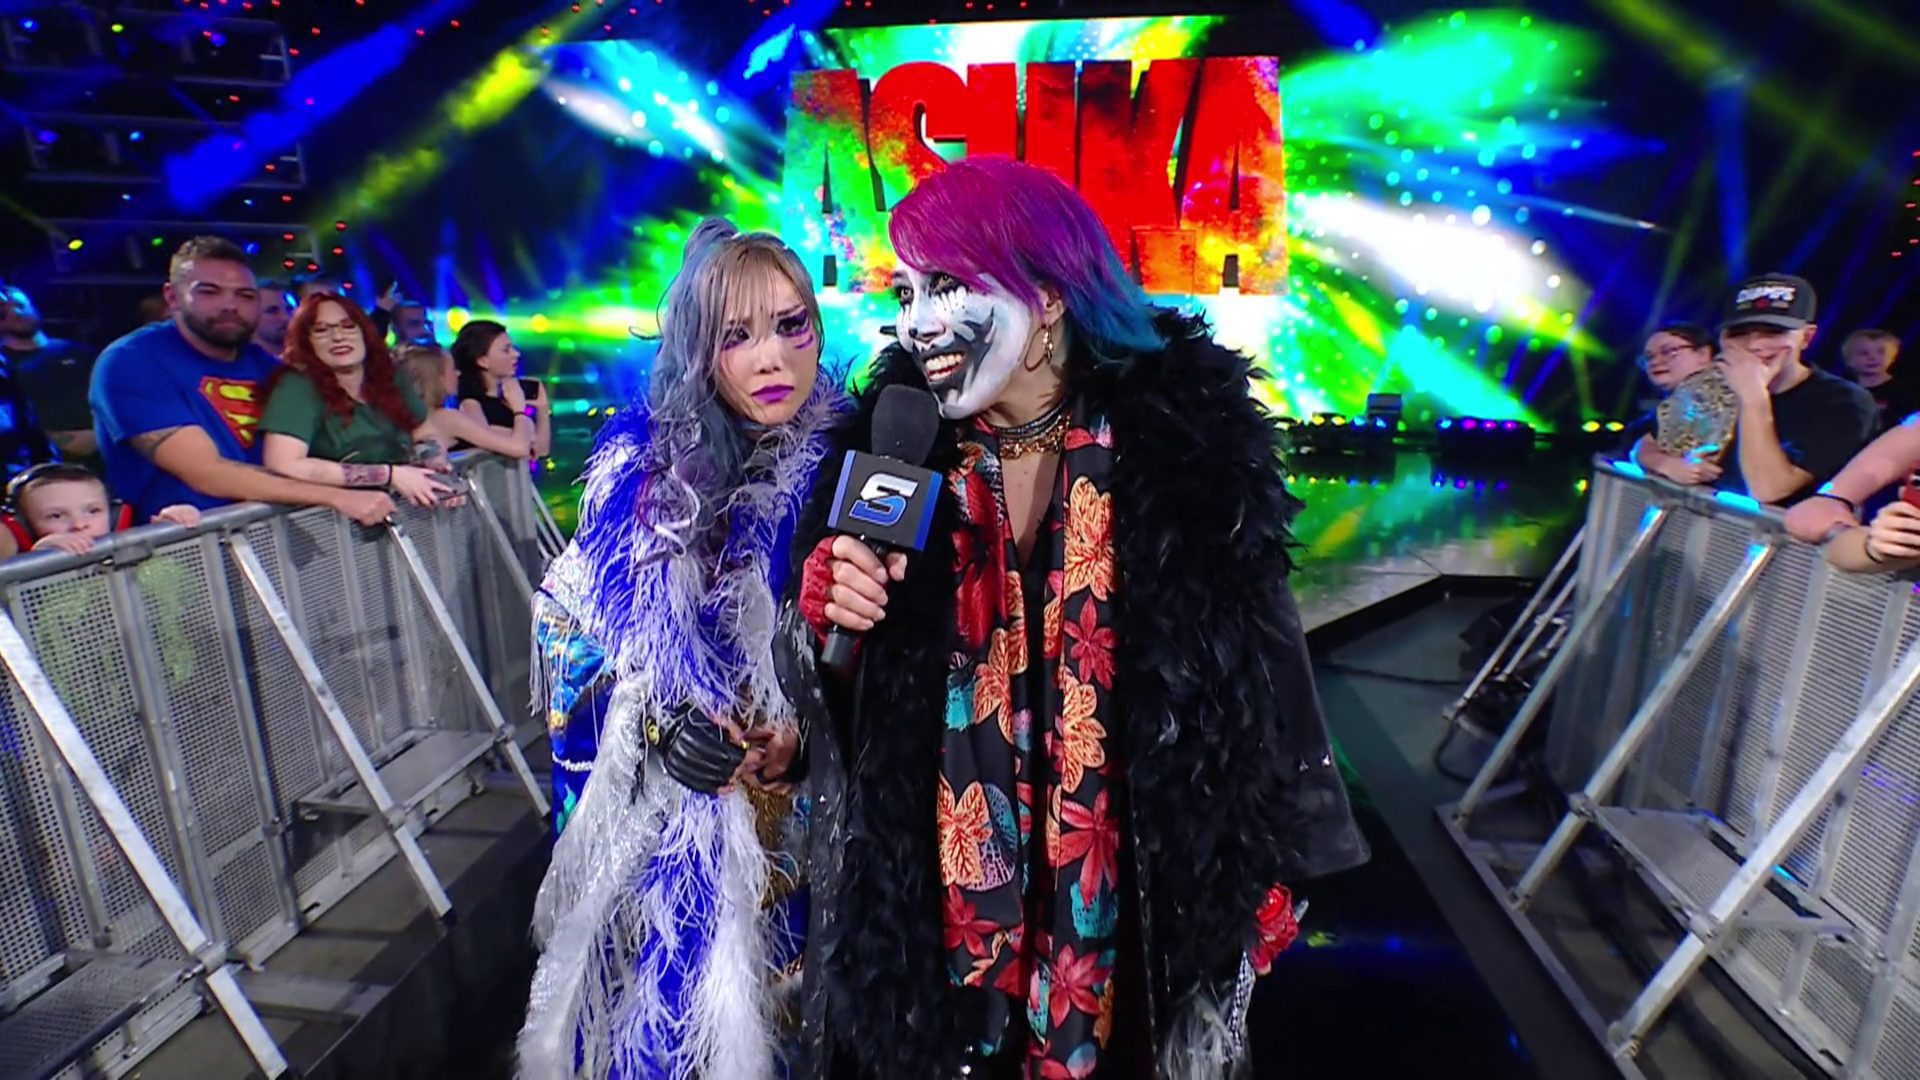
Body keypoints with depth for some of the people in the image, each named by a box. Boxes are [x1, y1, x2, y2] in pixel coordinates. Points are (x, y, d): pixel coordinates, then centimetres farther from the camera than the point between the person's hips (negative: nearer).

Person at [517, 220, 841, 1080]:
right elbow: (563, 618, 0)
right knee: (661, 971, 16)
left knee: (765, 993, 16)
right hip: (651, 796, 0)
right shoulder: (641, 462, -7)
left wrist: (806, 727, -15)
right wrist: (654, 718, -14)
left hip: (793, 799, 0)